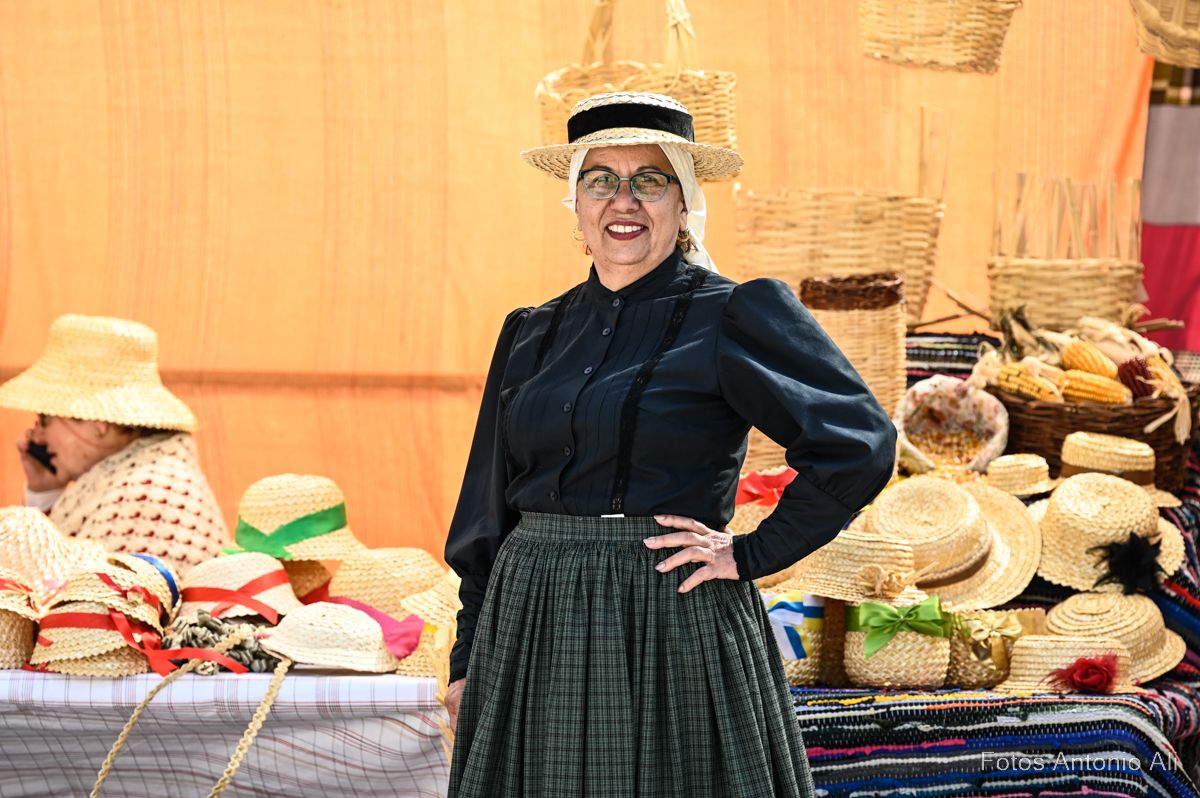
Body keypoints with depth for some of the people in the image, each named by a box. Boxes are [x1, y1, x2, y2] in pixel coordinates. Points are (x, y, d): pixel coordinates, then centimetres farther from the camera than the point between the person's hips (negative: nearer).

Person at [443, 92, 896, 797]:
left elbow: (860, 446, -11)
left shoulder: (734, 316, -4)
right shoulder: (534, 334, 12)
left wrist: (752, 554, -10)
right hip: (530, 632, 5)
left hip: (672, 629, -5)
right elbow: (489, 512, 17)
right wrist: (467, 661, 14)